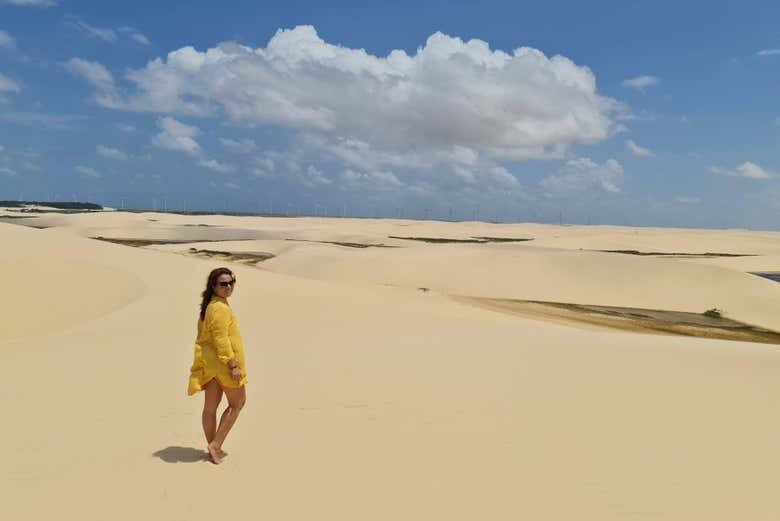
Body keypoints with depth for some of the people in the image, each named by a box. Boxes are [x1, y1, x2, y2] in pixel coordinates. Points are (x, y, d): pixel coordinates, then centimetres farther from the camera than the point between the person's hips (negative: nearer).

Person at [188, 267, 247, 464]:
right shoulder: (220, 308, -21)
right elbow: (221, 340, -25)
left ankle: (213, 448, 26)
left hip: (208, 363, 10)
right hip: (222, 363, -9)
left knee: (210, 406, 15)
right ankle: (215, 445, 6)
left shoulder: (210, 305, 12)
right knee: (237, 403, 7)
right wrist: (233, 365, -23)